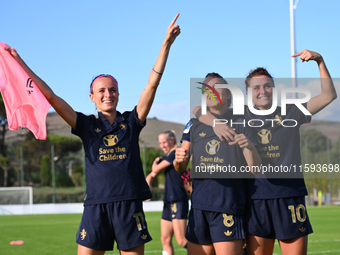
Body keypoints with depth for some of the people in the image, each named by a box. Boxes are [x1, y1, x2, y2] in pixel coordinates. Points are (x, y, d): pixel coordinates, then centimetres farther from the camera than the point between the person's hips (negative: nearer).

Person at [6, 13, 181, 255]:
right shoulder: (87, 125, 8)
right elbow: (50, 97, 4)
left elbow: (152, 84, 4)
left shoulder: (131, 122, 9)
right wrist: (19, 62, 1)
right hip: (96, 205, 0)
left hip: (130, 205, 0)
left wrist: (167, 44, -1)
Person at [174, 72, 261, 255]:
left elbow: (255, 169, -1)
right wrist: (178, 160, -10)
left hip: (229, 207, -3)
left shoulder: (240, 125, 6)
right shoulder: (194, 125, 14)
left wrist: (249, 147, -21)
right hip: (199, 206, 3)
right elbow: (181, 168, 13)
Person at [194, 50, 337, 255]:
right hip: (257, 199, 0)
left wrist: (320, 61, -1)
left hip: (290, 197, 0)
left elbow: (329, 96, 8)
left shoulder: (290, 113, 11)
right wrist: (216, 124, -15)